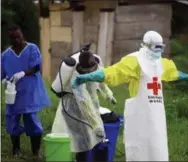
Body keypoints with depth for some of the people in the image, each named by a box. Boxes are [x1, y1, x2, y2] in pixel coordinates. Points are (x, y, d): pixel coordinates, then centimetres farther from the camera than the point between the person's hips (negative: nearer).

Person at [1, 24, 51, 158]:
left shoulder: (32, 49, -1)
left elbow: (36, 67, -10)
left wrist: (23, 73, -27)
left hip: (30, 92, -3)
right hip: (13, 93, 3)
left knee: (32, 120, -4)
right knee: (13, 121, 6)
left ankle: (36, 151, 7)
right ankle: (16, 149, 23)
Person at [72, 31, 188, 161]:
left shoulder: (161, 63, 14)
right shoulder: (135, 61, -11)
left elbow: (174, 73, 36)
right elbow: (112, 72, -23)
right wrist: (86, 77, -36)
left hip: (156, 113, 7)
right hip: (140, 112, -7)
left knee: (157, 149, 12)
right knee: (139, 148, -1)